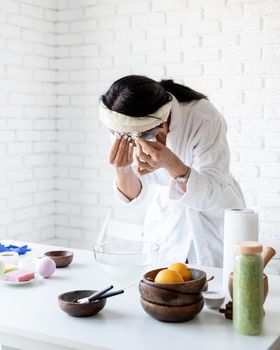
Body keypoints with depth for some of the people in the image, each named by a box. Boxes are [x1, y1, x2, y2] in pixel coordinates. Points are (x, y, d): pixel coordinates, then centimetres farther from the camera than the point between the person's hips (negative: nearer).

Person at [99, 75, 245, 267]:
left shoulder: (205, 119, -29)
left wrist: (171, 163, -44)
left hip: (213, 220, -3)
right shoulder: (130, 127, -17)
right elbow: (133, 195, -10)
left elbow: (214, 196, -29)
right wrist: (123, 170, -31)